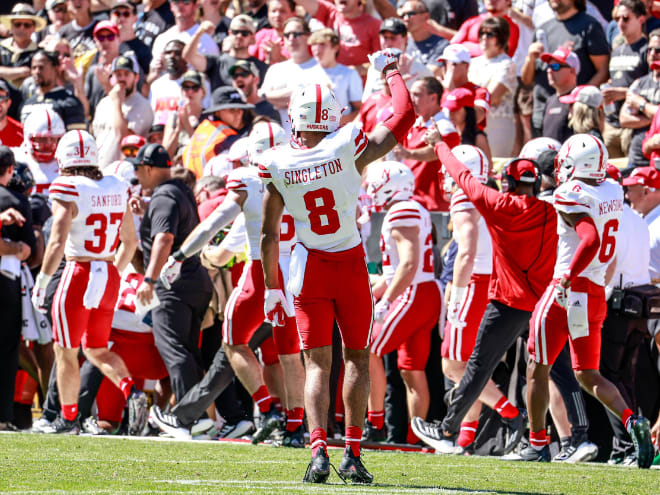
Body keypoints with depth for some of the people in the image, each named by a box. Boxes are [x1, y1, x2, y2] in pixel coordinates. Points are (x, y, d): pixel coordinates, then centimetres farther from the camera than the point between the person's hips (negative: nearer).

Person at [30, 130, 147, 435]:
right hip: (109, 278, 6)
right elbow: (130, 242, 14)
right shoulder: (116, 190, 6)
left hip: (78, 274, -6)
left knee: (65, 352, 9)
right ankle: (130, 390, -6)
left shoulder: (67, 193, -13)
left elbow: (57, 243, -20)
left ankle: (68, 417, 16)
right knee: (96, 349, 17)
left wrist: (41, 283, -13)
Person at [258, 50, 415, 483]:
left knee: (318, 363, 5)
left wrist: (273, 289, 8)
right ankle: (353, 454, 6)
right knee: (357, 356, 11)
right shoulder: (348, 149, -13)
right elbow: (405, 115, -2)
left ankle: (319, 450, -13)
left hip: (309, 267, 1)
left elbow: (269, 235, -2)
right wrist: (391, 71, 13)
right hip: (351, 265, -1)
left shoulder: (277, 165, -8)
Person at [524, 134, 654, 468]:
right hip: (597, 294, 7)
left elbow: (591, 240, -30)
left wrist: (567, 280, -28)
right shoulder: (613, 193, 7)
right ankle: (631, 421, -9)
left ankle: (538, 443, 12)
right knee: (588, 375, 13)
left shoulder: (571, 195, -16)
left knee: (538, 369, 8)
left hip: (568, 292, -7)